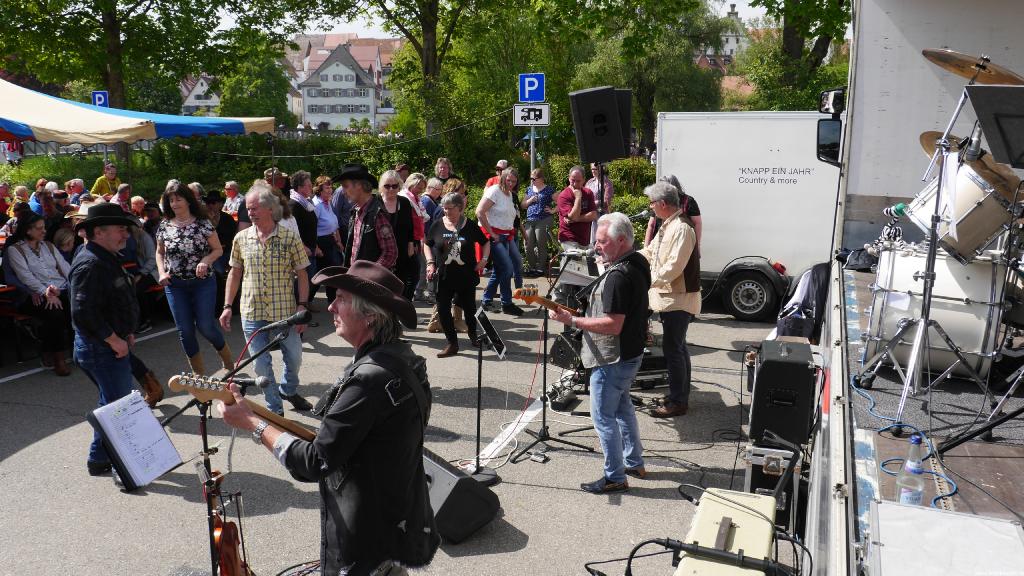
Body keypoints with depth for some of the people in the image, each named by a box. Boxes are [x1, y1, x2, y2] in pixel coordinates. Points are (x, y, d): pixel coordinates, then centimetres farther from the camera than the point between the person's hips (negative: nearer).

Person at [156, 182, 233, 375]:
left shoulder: (203, 224, -6)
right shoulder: (164, 226, 3)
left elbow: (218, 249, -2)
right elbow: (160, 252, 15)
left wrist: (205, 261, -20)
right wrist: (162, 272, -1)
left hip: (203, 282, -3)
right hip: (175, 285, 3)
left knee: (206, 327, -4)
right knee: (184, 330, 4)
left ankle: (228, 361, 22)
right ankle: (199, 374, 18)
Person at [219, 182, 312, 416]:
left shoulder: (290, 238, -7)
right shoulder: (241, 238, 1)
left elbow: (301, 274, -4)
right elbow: (235, 273, 9)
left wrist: (302, 307, -11)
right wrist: (227, 306, 5)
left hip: (284, 311, -1)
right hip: (251, 312, 2)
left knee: (294, 357, 11)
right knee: (262, 364, 6)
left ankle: (288, 390, 42)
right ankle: (275, 410, 22)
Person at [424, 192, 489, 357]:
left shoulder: (470, 226, -4)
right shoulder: (438, 225, -2)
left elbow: (485, 242, 11)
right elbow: (427, 244, 11)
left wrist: (484, 259, -3)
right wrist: (430, 263, -2)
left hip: (467, 275, -1)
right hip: (444, 276, 1)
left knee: (469, 307, 11)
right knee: (443, 309, -2)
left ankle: (473, 334, 41)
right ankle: (452, 344, 12)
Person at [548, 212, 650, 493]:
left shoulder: (618, 276, -27)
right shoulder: (638, 263, 6)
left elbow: (613, 325, -29)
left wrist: (572, 320, -25)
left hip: (613, 359, -11)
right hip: (630, 353, 11)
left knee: (603, 416, 1)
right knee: (622, 407, 24)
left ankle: (614, 478, 12)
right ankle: (635, 462, 38)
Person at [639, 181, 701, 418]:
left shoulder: (682, 229, -20)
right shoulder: (667, 226, 12)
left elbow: (674, 267, -26)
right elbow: (649, 252, 21)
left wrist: (648, 282, -19)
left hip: (678, 299, -10)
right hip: (670, 297, 10)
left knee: (673, 349, -5)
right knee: (677, 347, 16)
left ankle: (677, 402, 4)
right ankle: (680, 396, 27)